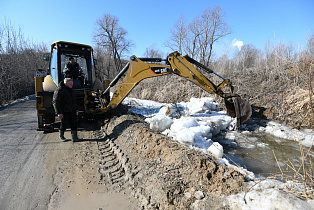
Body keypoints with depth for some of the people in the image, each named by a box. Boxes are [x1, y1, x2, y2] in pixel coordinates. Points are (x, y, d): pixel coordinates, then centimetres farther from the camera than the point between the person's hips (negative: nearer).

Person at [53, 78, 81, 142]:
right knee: (64, 124, 6)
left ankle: (74, 137, 7)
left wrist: (76, 109, 21)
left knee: (74, 123, 2)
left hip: (72, 111, 7)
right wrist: (59, 113, -22)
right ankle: (61, 136, 31)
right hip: (64, 112, -7)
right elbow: (56, 102, -17)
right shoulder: (59, 90, -14)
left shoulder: (70, 90, 13)